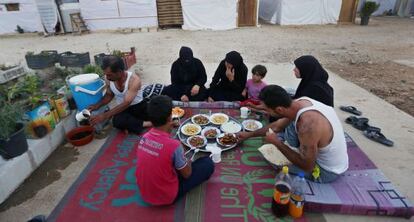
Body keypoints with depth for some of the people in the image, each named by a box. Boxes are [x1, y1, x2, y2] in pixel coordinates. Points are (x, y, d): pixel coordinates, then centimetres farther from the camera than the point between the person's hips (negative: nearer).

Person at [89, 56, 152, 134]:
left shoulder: (134, 80, -27)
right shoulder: (109, 79, -10)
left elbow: (126, 103, -32)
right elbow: (109, 95, 10)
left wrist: (104, 116, -36)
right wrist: (98, 105, -8)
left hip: (139, 107, -3)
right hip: (123, 109, 3)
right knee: (117, 121, -33)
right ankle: (145, 124, -18)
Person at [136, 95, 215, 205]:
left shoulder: (144, 137, -11)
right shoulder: (174, 145, -30)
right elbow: (186, 174, -14)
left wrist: (167, 129, 0)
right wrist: (188, 162, 6)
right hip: (166, 197, -6)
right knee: (208, 163, 1)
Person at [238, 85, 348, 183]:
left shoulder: (307, 124, -38)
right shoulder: (300, 102, -13)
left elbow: (307, 167, -26)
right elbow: (277, 126, 5)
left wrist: (277, 142, -20)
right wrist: (249, 134, 13)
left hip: (327, 171, -7)